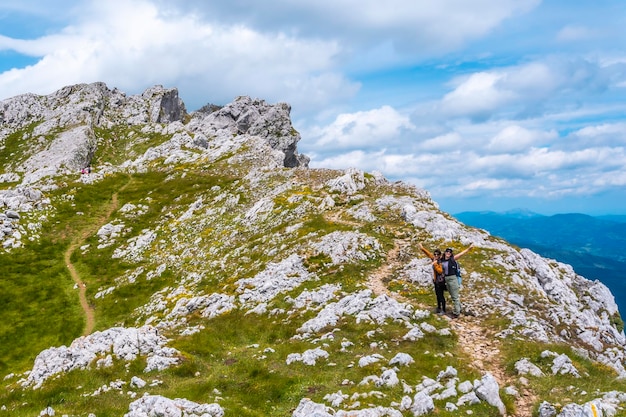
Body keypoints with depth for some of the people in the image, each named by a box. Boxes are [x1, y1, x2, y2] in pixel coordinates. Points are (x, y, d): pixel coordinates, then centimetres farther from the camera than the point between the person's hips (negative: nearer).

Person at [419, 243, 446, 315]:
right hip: (436, 280, 8)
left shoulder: (440, 262, -17)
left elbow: (440, 271, -26)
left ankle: (443, 310, 0)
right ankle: (439, 308, 31)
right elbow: (428, 254, 16)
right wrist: (422, 248, 14)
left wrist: (435, 265, -30)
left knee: (441, 295, -5)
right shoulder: (434, 259, 4)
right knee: (437, 295, 18)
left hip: (440, 281, -8)